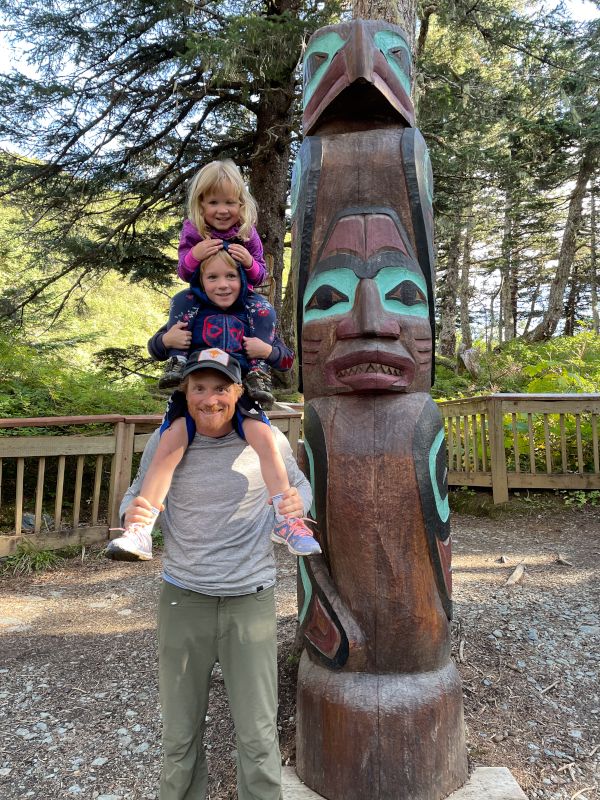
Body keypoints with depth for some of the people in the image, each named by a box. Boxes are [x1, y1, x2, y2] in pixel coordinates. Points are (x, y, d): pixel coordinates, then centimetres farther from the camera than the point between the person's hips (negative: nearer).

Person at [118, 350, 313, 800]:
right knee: (179, 732, 19)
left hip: (251, 599, -1)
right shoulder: (165, 441, -5)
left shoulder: (269, 441, -8)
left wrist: (298, 502, -15)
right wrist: (131, 511, -18)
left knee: (258, 735, 9)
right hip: (183, 597, 2)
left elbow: (298, 483, 7)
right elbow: (139, 492, 5)